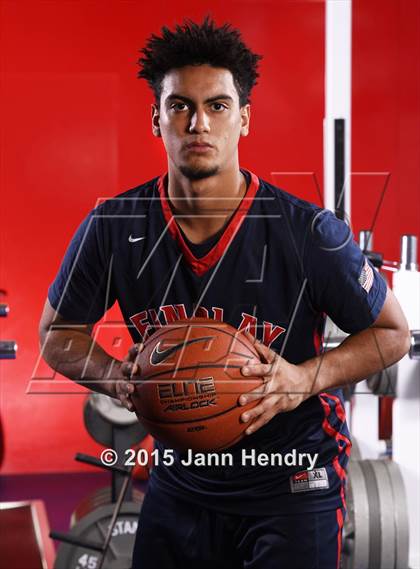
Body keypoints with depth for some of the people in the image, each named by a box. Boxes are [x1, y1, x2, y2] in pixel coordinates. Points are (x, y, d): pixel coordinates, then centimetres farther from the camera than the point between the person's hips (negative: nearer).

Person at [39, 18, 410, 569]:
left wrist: (306, 379, -23)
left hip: (291, 489, -3)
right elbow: (57, 334, 3)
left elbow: (392, 333, -6)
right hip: (178, 482, 3)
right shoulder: (112, 228, -11)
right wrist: (116, 376, -18)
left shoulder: (310, 233, -18)